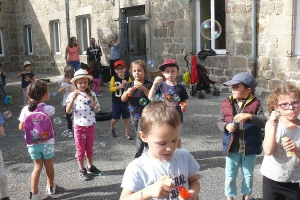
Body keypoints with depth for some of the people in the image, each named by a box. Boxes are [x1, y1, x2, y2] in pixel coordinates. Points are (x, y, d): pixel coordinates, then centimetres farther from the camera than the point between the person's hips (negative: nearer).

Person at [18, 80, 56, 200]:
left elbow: (21, 127, -2)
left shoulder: (26, 110, -8)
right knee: (48, 164, 19)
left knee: (38, 166, 14)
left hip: (32, 144, 2)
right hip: (47, 142, -2)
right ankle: (50, 186, 38)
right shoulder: (48, 109, -13)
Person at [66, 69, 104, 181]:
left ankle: (90, 167, 33)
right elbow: (68, 111, -16)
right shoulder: (73, 95, -9)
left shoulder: (92, 94, 1)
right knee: (80, 149, 9)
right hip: (79, 126, -3)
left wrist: (94, 105, -17)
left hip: (90, 125, 3)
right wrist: (73, 99, -28)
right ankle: (82, 170, 21)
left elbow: (97, 110, 5)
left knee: (90, 147, 17)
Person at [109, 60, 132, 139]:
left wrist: (127, 84, -23)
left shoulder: (128, 78, -1)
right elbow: (111, 88, -10)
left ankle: (127, 133, 19)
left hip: (125, 102, 1)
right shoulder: (114, 78, -4)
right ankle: (111, 128, 37)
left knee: (127, 118, 6)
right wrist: (119, 87, -23)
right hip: (116, 102, -1)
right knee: (115, 118, 7)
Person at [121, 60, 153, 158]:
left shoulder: (148, 84, -10)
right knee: (139, 134, 17)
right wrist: (127, 92, -19)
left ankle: (138, 156, 1)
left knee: (140, 135, -8)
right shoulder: (129, 85, 3)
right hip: (134, 114, 5)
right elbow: (123, 99, 2)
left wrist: (144, 88, -30)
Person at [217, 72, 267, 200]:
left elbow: (264, 122, -17)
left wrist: (249, 116, -32)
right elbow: (220, 122, 3)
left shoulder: (255, 104, -9)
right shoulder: (227, 104, -3)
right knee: (230, 175, 10)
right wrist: (226, 126, -19)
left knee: (248, 174, 18)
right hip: (232, 147, 1)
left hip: (249, 147, -1)